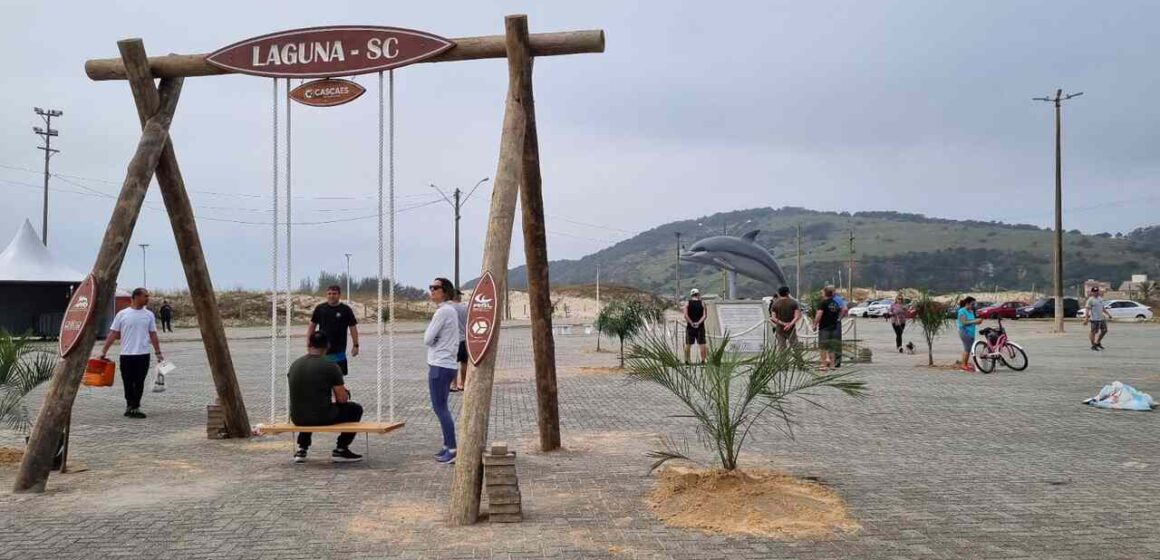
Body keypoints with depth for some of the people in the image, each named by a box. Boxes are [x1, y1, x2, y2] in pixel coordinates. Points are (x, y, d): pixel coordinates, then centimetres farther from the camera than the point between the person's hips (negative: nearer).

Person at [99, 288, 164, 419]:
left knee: (139, 383, 2)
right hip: (126, 355, -1)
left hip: (143, 355, 1)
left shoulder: (149, 315, 5)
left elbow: (153, 335, 9)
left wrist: (158, 352, 7)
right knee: (128, 383, 6)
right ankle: (130, 406, 20)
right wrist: (104, 351, -1)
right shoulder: (122, 314, -1)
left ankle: (134, 407, 8)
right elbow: (113, 334, 1)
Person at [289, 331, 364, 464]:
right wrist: (343, 391, 16)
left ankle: (302, 449, 29)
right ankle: (340, 450, 14)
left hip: (297, 418, 6)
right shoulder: (331, 367, -11)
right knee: (356, 409, 17)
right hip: (323, 418, -5)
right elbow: (342, 399, -9)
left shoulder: (294, 365, 5)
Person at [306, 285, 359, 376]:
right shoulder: (320, 308, 4)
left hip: (338, 350, -2)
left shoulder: (346, 310, -2)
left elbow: (353, 327, 0)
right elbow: (312, 326, 10)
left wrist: (355, 345, -4)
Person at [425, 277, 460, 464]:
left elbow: (427, 339, -14)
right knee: (442, 407, 15)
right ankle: (448, 446, 20)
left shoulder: (443, 311, -15)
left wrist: (429, 331, 3)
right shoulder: (451, 310, 15)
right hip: (447, 363, 10)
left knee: (440, 408, -6)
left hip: (439, 366, -10)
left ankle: (452, 449, -6)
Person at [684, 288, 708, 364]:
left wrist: (691, 323, -11)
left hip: (690, 326, 1)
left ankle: (686, 360, 6)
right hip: (700, 326, 0)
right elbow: (704, 316, -9)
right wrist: (699, 322, -13)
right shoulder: (702, 303, 2)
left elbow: (685, 315, -11)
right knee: (702, 344, 3)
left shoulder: (687, 303, 1)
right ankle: (703, 360, 1)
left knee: (688, 344, 6)